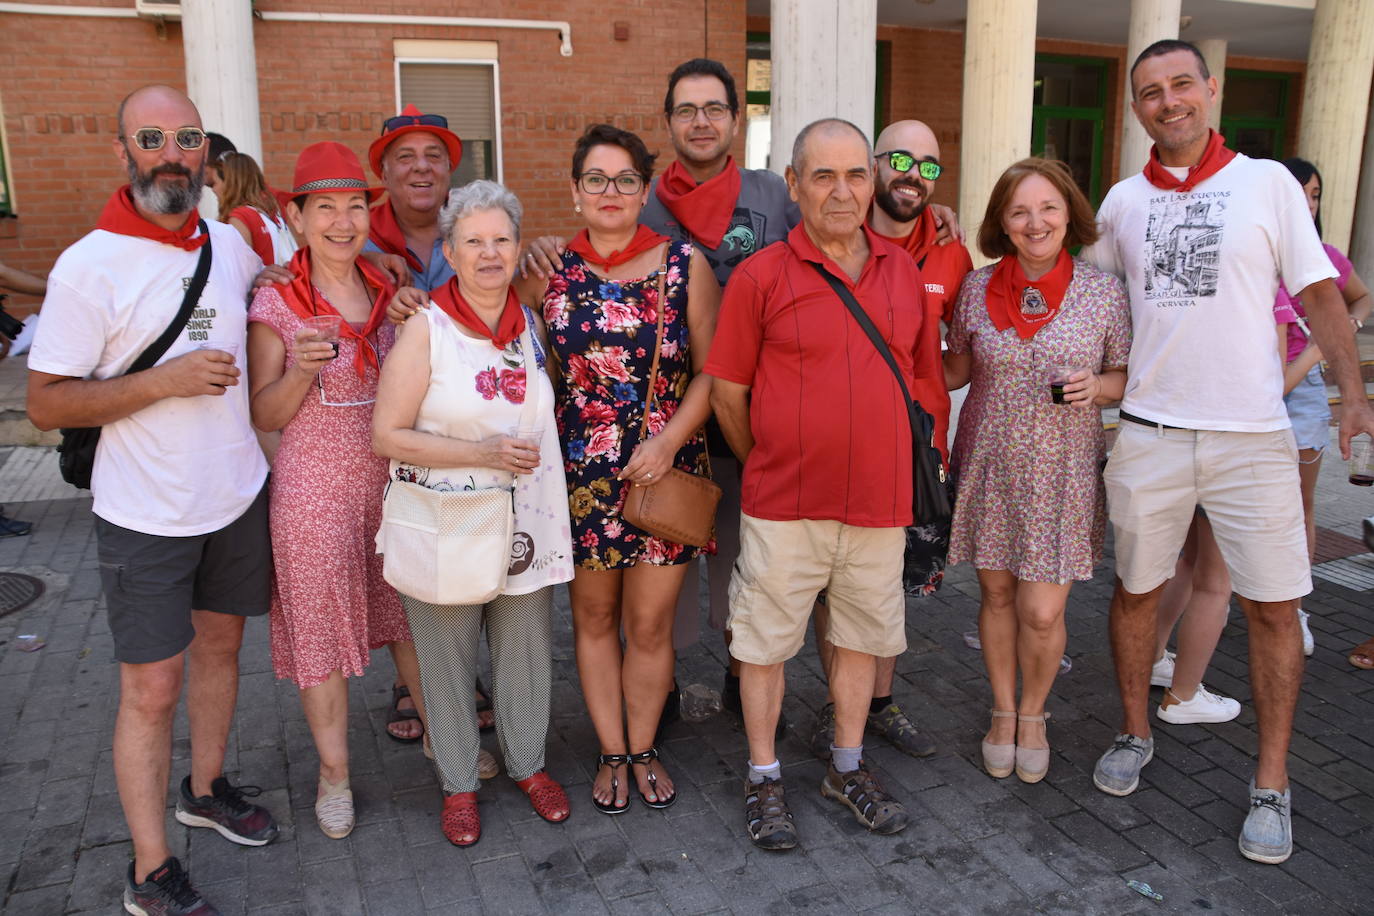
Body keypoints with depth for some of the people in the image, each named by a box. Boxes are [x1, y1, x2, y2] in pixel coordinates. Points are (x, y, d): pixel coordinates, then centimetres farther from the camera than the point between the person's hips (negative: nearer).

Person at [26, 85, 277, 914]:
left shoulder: (234, 246, 2)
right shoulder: (88, 267, -13)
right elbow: (46, 404, -12)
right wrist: (163, 381, -22)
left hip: (239, 495, 5)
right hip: (146, 516, -5)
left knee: (220, 645, 20)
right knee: (152, 689, 2)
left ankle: (207, 787, 42)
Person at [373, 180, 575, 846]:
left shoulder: (532, 325, 5)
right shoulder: (424, 331, -9)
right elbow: (386, 436, -12)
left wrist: (530, 458, 5)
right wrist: (483, 454, -18)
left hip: (526, 519, 4)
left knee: (526, 650, 14)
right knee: (448, 657, 10)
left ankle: (528, 764, 36)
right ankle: (458, 783, 30)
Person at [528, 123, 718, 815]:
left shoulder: (685, 265, -2)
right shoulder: (547, 272, 1)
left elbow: (712, 370, -3)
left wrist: (669, 441, -14)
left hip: (665, 470, -1)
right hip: (581, 471, 1)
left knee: (649, 624, 7)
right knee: (593, 617, 12)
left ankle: (643, 749, 29)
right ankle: (611, 753, 30)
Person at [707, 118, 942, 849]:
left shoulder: (905, 272, 5)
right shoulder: (760, 277, -8)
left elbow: (920, 374, 14)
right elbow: (726, 391, -3)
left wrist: (886, 465, 11)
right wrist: (769, 467, 5)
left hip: (879, 500, 4)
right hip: (782, 504, -3)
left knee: (862, 635, 17)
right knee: (765, 640, 8)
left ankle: (847, 768, 37)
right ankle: (764, 780, 28)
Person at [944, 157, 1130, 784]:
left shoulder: (1103, 291, -4)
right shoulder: (977, 288, 0)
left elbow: (1129, 377, 6)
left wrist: (1096, 386, -15)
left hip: (1062, 474, -1)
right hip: (989, 467, 2)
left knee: (1042, 612, -2)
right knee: (997, 594, 11)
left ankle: (1033, 713, 27)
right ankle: (1003, 711, 33)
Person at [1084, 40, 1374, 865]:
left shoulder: (1268, 182, 1)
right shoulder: (1123, 201, 7)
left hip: (1253, 434, -2)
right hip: (1149, 433, 2)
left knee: (1273, 605, 2)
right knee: (1135, 589, 11)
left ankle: (1272, 785, 18)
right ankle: (1136, 735, 32)